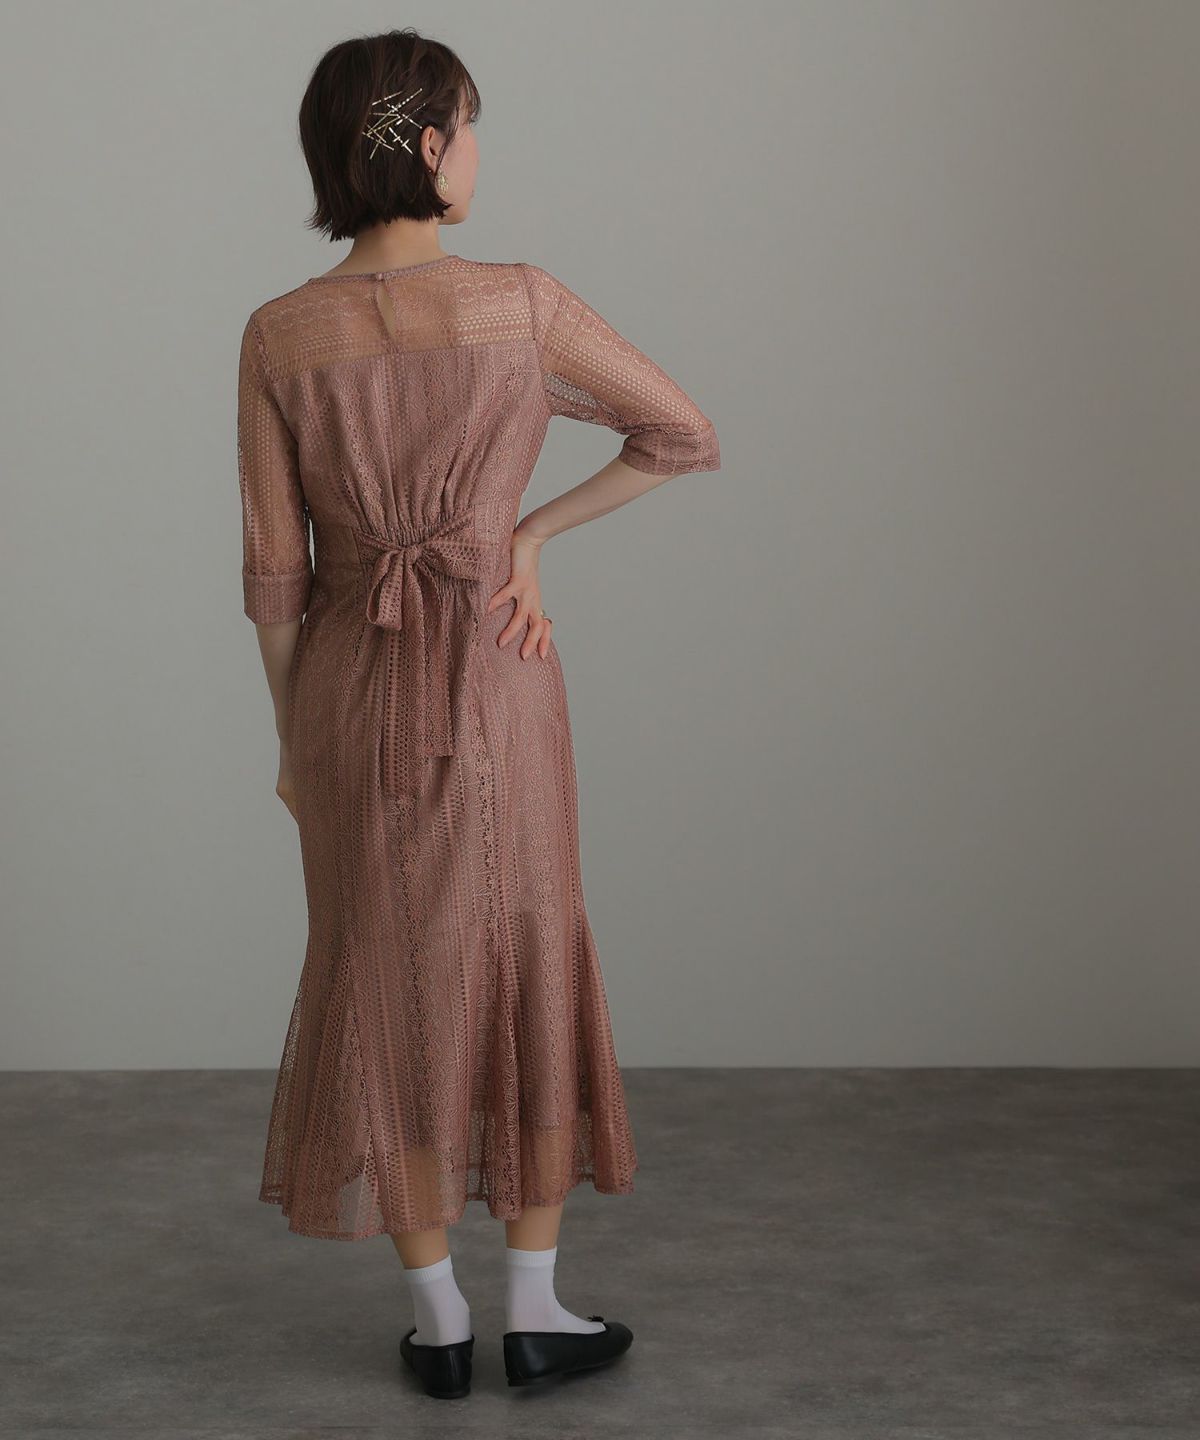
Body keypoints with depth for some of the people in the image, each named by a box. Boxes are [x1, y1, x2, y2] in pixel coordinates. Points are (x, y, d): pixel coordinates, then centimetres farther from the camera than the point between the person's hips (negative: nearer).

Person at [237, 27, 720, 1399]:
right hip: (492, 680, -2)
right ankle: (535, 1309, 19)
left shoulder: (279, 335, -5)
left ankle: (435, 1319, 20)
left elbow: (273, 569, -2)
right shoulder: (522, 302, -10)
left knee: (385, 986, 12)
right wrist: (534, 530, 5)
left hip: (350, 683, 2)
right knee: (528, 974, 12)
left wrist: (291, 737, 9)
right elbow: (686, 436, -1)